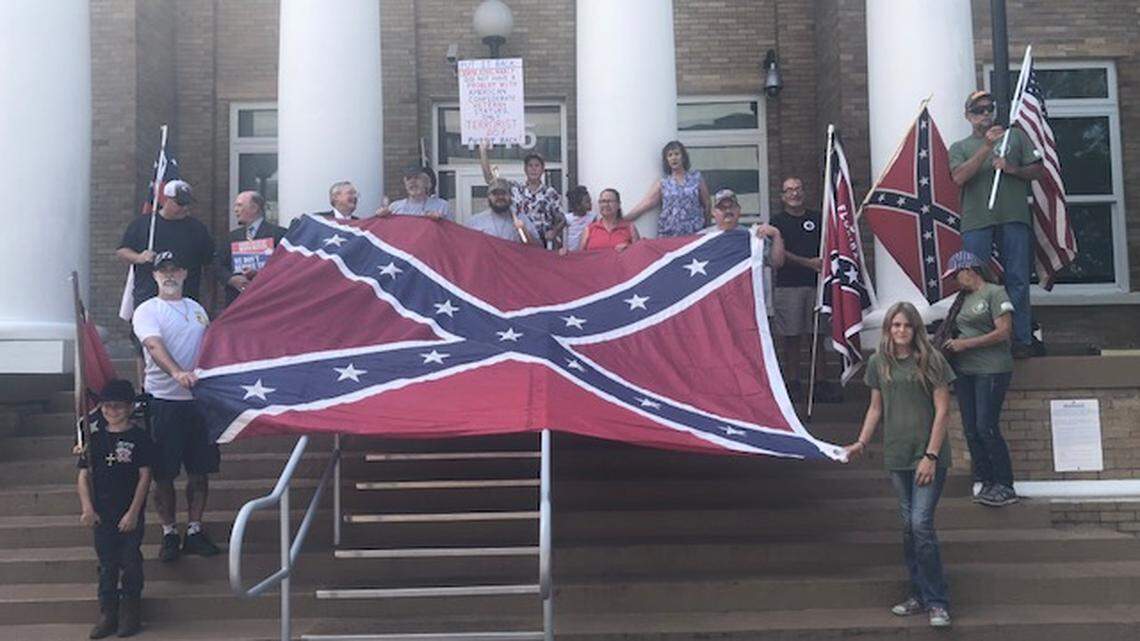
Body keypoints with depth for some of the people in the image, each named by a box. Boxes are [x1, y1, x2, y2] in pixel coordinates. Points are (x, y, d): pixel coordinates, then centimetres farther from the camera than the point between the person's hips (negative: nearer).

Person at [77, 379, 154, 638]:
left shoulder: (139, 437, -5)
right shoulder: (95, 438, 5)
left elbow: (144, 476, -7)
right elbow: (84, 475, 5)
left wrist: (133, 512, -12)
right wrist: (87, 507, -7)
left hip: (131, 513, -3)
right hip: (102, 513, 3)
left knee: (130, 561, 3)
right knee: (107, 563, 9)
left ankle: (130, 610, 17)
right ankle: (107, 612, 17)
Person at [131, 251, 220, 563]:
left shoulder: (197, 309, 14)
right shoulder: (147, 311, -4)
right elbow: (154, 345, -22)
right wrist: (177, 373, -39)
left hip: (199, 399, 5)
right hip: (164, 400, -5)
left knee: (200, 471, 8)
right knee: (163, 474, 2)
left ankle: (194, 531, 20)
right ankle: (169, 534, 16)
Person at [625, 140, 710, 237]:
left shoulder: (696, 178, 8)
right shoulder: (661, 184, 6)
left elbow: (706, 204, 12)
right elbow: (644, 205, -2)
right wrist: (622, 220, -11)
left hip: (695, 234, 0)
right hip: (668, 235, 0)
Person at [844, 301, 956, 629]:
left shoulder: (931, 361, -7)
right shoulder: (878, 363, 6)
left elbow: (942, 410, -8)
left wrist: (930, 455, -12)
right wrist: (862, 442, 3)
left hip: (929, 455, -4)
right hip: (897, 455, 5)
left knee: (921, 523, -11)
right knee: (908, 525, 10)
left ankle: (937, 602, 0)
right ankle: (919, 595, 22)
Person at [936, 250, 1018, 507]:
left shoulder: (995, 293, -6)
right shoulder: (963, 298, 17)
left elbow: (1003, 332, -14)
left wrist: (965, 344, -14)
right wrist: (950, 344, 5)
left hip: (991, 370, -8)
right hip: (964, 371, 8)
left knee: (986, 428, -11)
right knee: (970, 430, 5)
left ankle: (1005, 486, -3)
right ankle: (986, 482, 13)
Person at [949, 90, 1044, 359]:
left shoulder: (1015, 136, 19)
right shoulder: (960, 147, 16)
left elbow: (1038, 170, 14)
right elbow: (959, 178, -4)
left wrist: (1013, 169, -5)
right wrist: (987, 147, -10)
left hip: (1014, 218, 0)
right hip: (976, 222, 0)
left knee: (1017, 281, -3)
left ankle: (1021, 340, 1)